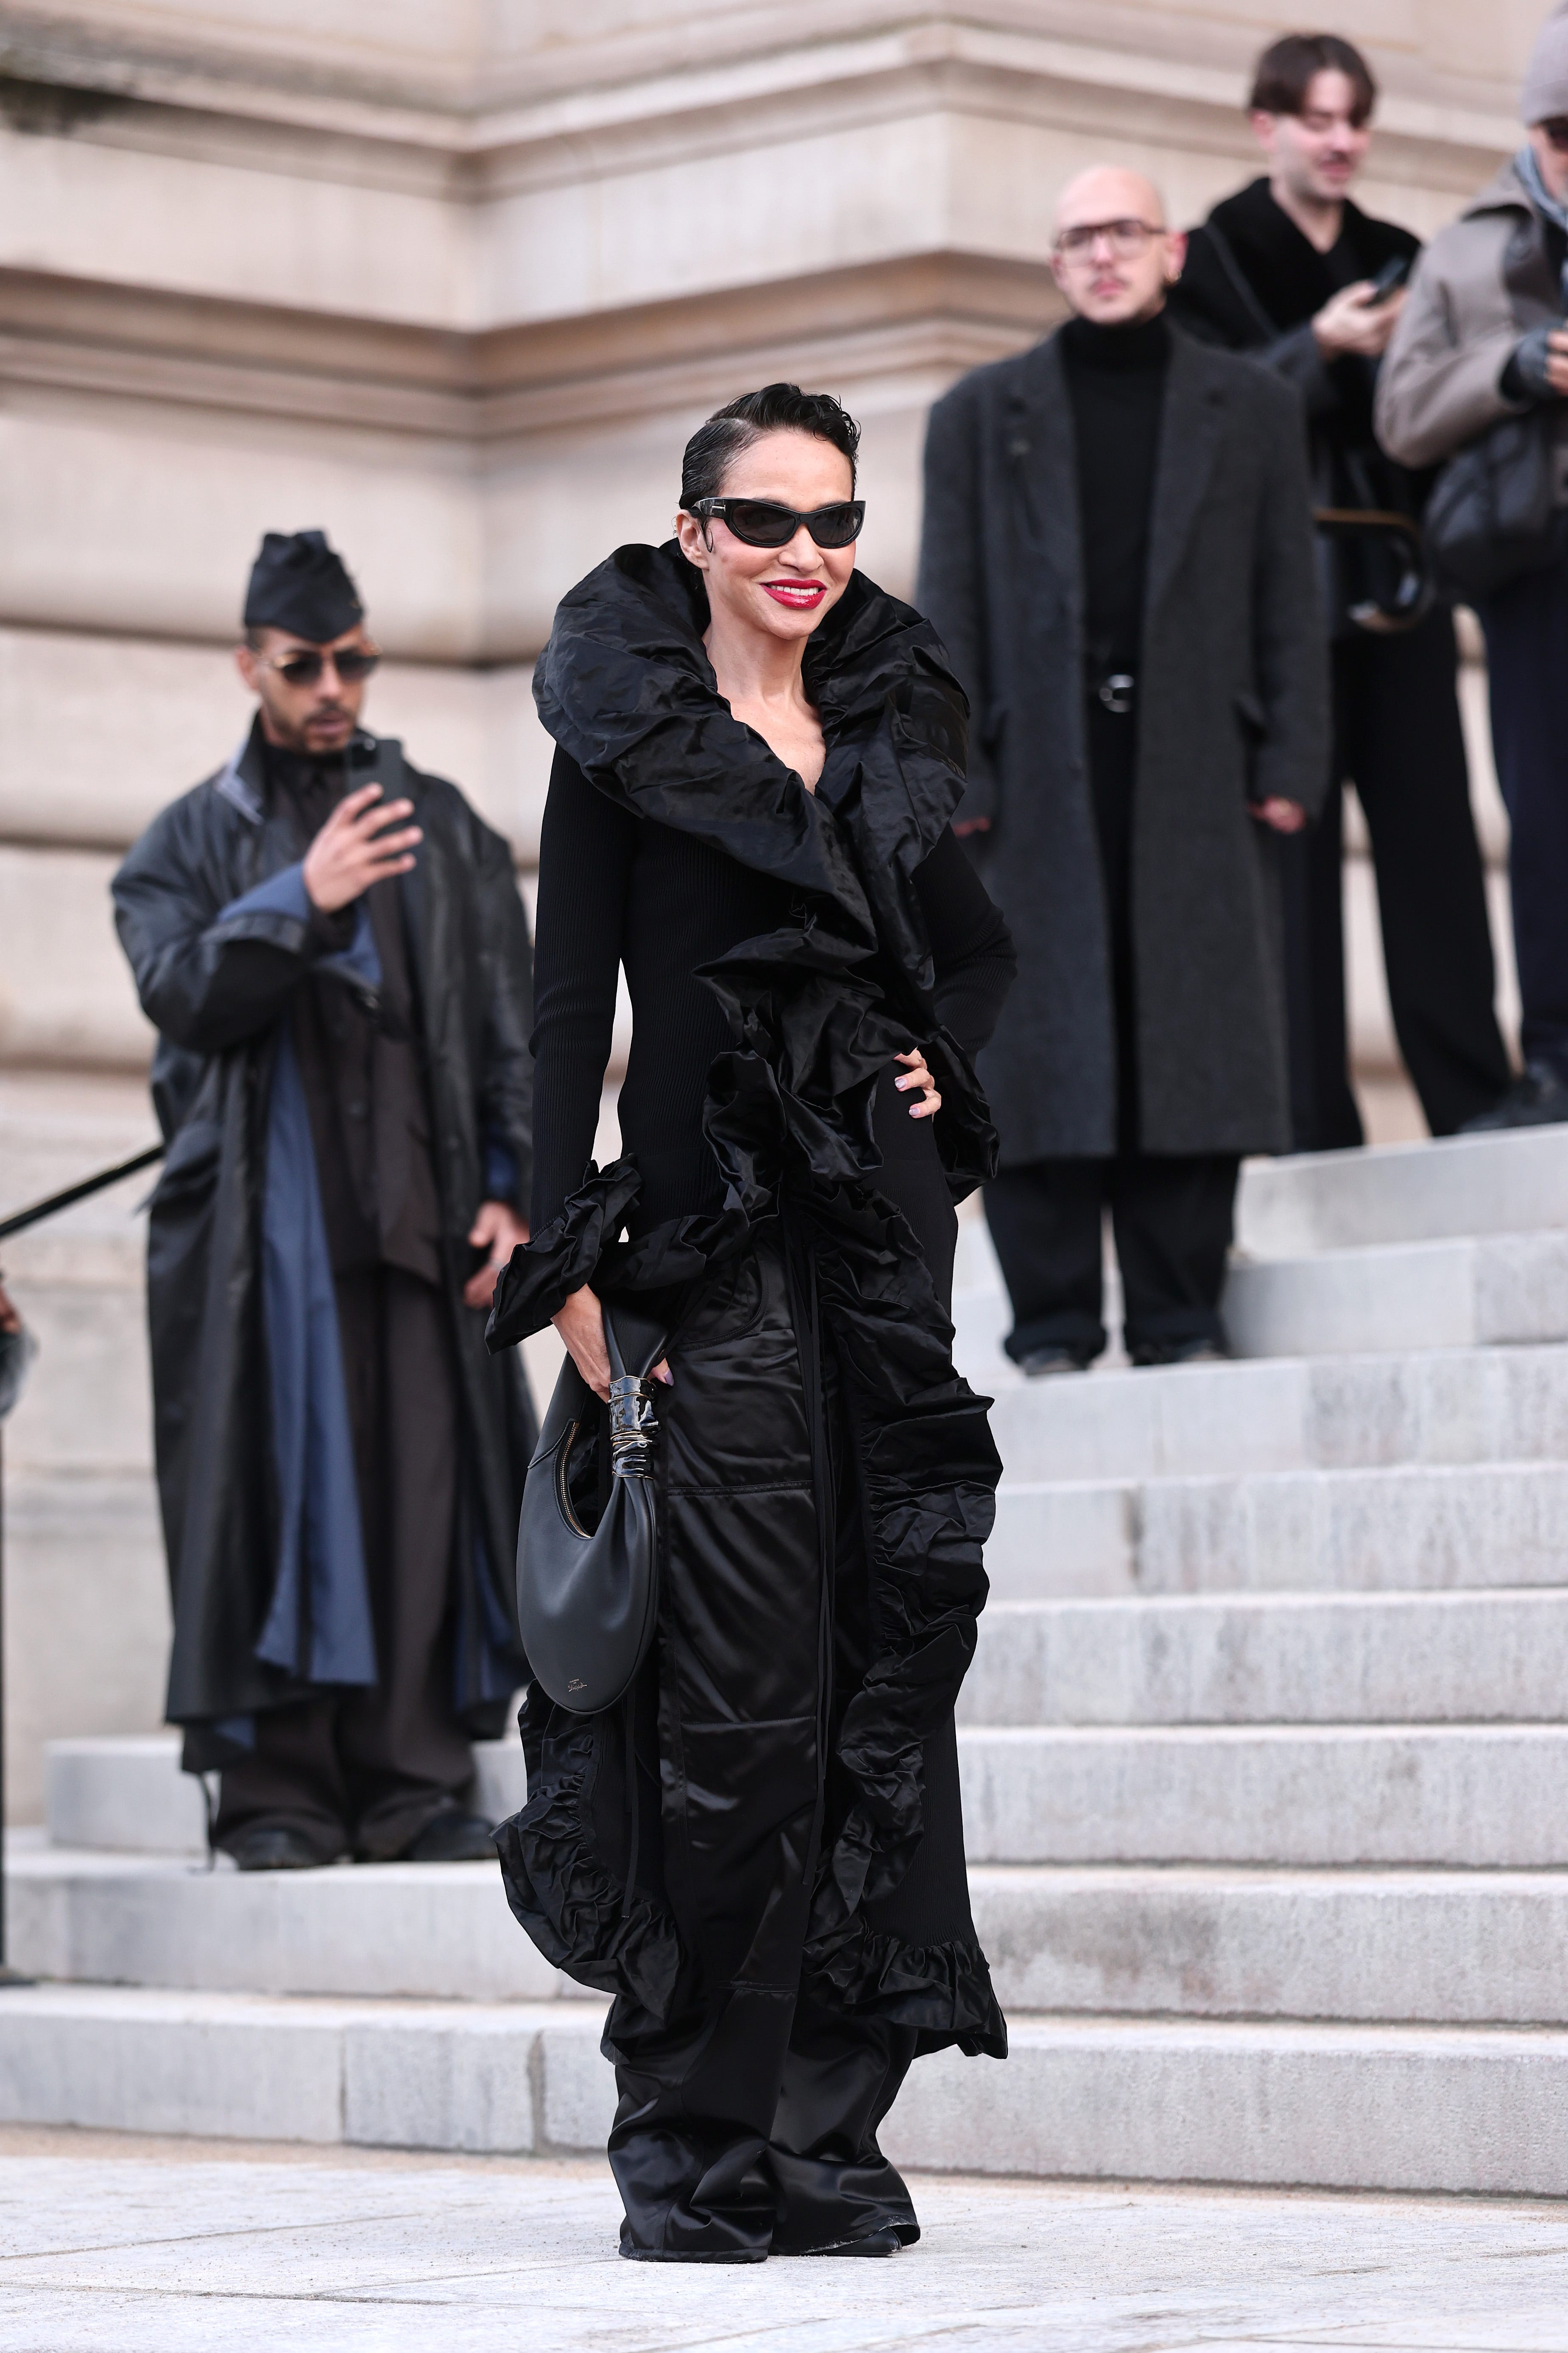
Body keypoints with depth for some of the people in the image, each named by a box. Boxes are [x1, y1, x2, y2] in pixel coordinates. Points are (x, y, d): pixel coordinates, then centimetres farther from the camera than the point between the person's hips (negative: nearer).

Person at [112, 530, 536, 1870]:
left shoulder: (444, 829, 15)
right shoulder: (192, 843, 12)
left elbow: (509, 1024, 11)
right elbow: (182, 996, -4)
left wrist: (512, 1191, 1)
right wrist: (301, 900, -16)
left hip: (418, 1210, 1)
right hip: (261, 1219, -1)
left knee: (422, 1489, -5)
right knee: (277, 1489, -6)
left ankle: (415, 1785, -3)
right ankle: (277, 1793, -5)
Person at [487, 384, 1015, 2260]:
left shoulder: (895, 729, 14)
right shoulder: (626, 733, 0)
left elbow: (974, 947, 27)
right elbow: (572, 998, -4)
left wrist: (947, 1062, 7)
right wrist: (568, 1253, -11)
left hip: (885, 1222, 5)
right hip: (715, 1227, -5)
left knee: (887, 1671, 1)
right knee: (738, 1689, -8)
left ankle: (830, 2130, 7)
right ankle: (691, 2141, -1)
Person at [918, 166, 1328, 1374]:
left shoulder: (1253, 409, 13)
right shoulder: (982, 414, 12)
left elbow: (1289, 601, 9)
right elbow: (949, 609, 7)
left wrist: (1289, 766, -1)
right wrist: (955, 779, -3)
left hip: (1198, 780, 0)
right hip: (1041, 785, 0)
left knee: (1194, 1047, -2)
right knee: (1045, 1055, -3)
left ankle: (1182, 1317, 4)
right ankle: (1053, 1322, 2)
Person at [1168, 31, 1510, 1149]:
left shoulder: (1399, 259, 18)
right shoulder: (1213, 258, 5)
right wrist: (1318, 351, -17)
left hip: (1393, 585, 4)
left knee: (1433, 835, -1)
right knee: (1293, 842, -7)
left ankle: (1473, 1103, -2)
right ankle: (1314, 1125, -7)